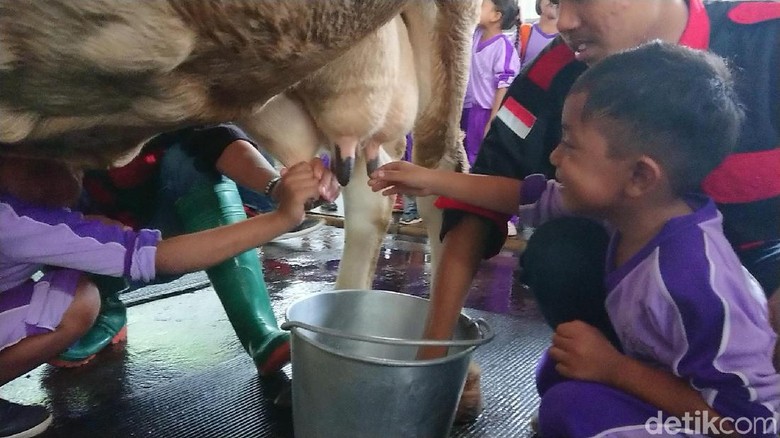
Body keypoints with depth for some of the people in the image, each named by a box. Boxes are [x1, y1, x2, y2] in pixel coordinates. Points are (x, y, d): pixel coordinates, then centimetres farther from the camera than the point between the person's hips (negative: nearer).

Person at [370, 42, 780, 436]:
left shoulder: (695, 284, -36)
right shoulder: (630, 209, -12)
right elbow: (533, 197, 2)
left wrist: (614, 369, -28)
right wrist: (433, 181, 4)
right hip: (671, 376, 8)